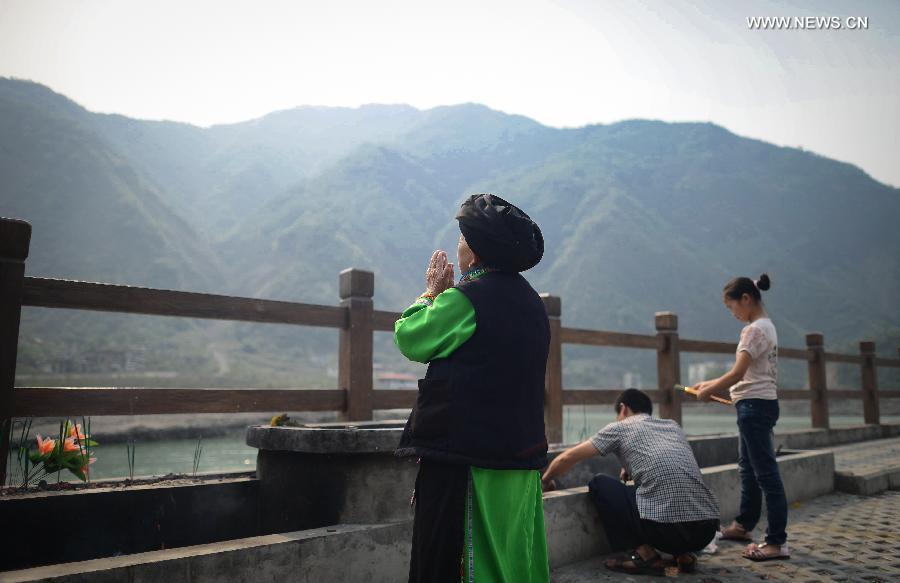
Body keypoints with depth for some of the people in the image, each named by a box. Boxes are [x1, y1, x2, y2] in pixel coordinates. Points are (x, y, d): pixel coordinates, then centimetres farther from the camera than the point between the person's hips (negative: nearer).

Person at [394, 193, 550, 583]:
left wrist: (431, 293, 9)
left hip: (466, 453, -9)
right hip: (522, 454, 9)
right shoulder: (530, 301, 11)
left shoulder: (465, 299, -17)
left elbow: (409, 338, -4)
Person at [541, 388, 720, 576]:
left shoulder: (620, 427, 11)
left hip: (665, 526, -6)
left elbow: (566, 458, 16)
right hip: (707, 531, 6)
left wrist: (546, 480, 34)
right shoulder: (673, 425, 24)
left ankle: (645, 555, 6)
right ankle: (683, 553, 15)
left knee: (599, 483, 15)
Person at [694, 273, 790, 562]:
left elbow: (737, 374, -20)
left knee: (765, 471, -6)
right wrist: (712, 384, 15)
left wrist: (709, 391, -7)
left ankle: (777, 542, -1)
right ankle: (744, 525, 32)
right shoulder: (765, 326, 14)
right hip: (760, 404, 10)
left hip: (755, 405, -10)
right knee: (748, 467, 19)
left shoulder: (755, 329, -16)